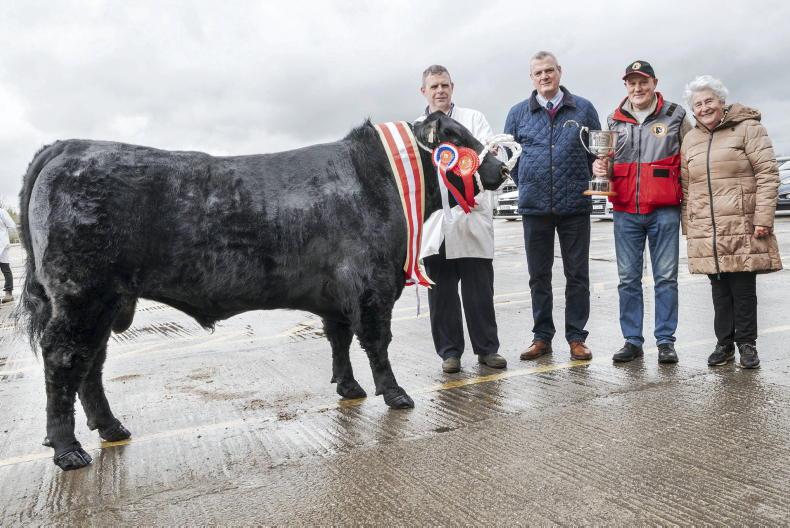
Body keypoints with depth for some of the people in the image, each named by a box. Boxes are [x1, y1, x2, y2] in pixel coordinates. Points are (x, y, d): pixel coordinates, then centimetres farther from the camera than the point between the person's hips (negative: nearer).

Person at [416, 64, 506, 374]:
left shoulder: (473, 119, 12)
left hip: (472, 218, -1)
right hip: (434, 223, 1)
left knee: (479, 289, 2)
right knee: (441, 291, 5)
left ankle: (487, 348, 14)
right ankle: (449, 351, 16)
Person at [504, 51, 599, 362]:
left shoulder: (583, 109, 5)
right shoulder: (518, 113, 7)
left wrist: (580, 182, 4)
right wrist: (527, 184, 8)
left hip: (575, 206, -1)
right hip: (534, 207, 1)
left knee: (577, 274, 4)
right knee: (539, 276, 7)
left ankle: (576, 337, 14)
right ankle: (542, 336, 18)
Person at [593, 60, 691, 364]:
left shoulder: (675, 116, 5)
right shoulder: (615, 120, 12)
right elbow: (607, 159, 20)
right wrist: (599, 166, -4)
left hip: (664, 211, -2)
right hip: (625, 211, 3)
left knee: (666, 277, 2)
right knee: (628, 279, 5)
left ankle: (665, 341, 11)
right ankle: (632, 341, 14)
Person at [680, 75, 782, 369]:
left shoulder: (747, 128, 2)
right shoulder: (690, 140, 16)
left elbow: (768, 173, -4)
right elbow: (686, 187, 18)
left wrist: (763, 218, -11)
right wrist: (688, 227, 11)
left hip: (742, 228, -4)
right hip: (706, 232, 4)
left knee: (744, 288, 1)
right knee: (719, 289, 9)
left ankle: (747, 344, 14)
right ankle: (724, 344, 19)